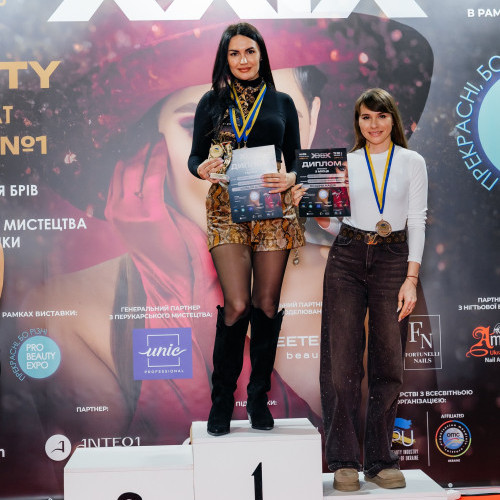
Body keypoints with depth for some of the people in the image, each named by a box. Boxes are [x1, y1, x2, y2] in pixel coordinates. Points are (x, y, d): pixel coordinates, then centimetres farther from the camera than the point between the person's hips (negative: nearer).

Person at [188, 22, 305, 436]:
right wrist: (203, 169, -14)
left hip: (274, 210, 2)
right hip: (227, 208, -1)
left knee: (267, 305, 3)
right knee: (237, 305, -9)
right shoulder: (212, 102, 10)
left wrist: (290, 178, -11)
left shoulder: (282, 103, 13)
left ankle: (259, 397, 19)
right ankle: (222, 399, 9)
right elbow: (195, 157, 9)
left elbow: (295, 159, 11)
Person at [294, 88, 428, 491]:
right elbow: (334, 223, 9)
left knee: (388, 363, 3)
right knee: (342, 360, -3)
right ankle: (344, 461, 8)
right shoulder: (345, 162, 9)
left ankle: (380, 460, 16)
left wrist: (411, 278, -7)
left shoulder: (412, 162, 8)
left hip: (393, 260, 0)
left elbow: (416, 222, 2)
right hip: (347, 260, 0)